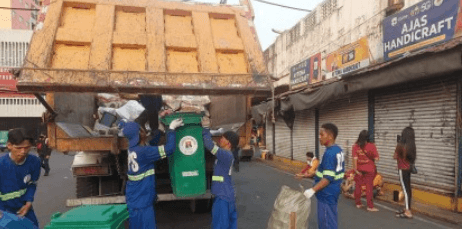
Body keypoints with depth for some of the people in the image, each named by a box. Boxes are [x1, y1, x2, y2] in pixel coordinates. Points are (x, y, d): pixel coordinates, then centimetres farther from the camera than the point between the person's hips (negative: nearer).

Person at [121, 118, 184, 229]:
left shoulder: (133, 148, 3)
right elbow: (169, 149, -24)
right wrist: (171, 128, -14)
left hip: (136, 198, 9)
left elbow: (152, 144, 22)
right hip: (140, 201, -9)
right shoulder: (143, 151, -22)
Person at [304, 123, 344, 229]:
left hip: (327, 194, -10)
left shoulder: (329, 153, -23)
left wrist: (312, 190, -26)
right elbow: (340, 172, 15)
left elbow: (328, 178, -26)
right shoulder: (339, 150, 6)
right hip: (334, 192, 10)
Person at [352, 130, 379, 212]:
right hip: (369, 169, -2)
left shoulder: (355, 146, -5)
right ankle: (370, 206, 5)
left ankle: (358, 203, 22)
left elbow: (354, 158, -9)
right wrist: (371, 158, 9)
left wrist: (355, 169, -5)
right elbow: (376, 158, -11)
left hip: (359, 169, 3)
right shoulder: (371, 146, -11)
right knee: (369, 187, 2)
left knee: (358, 186, 12)